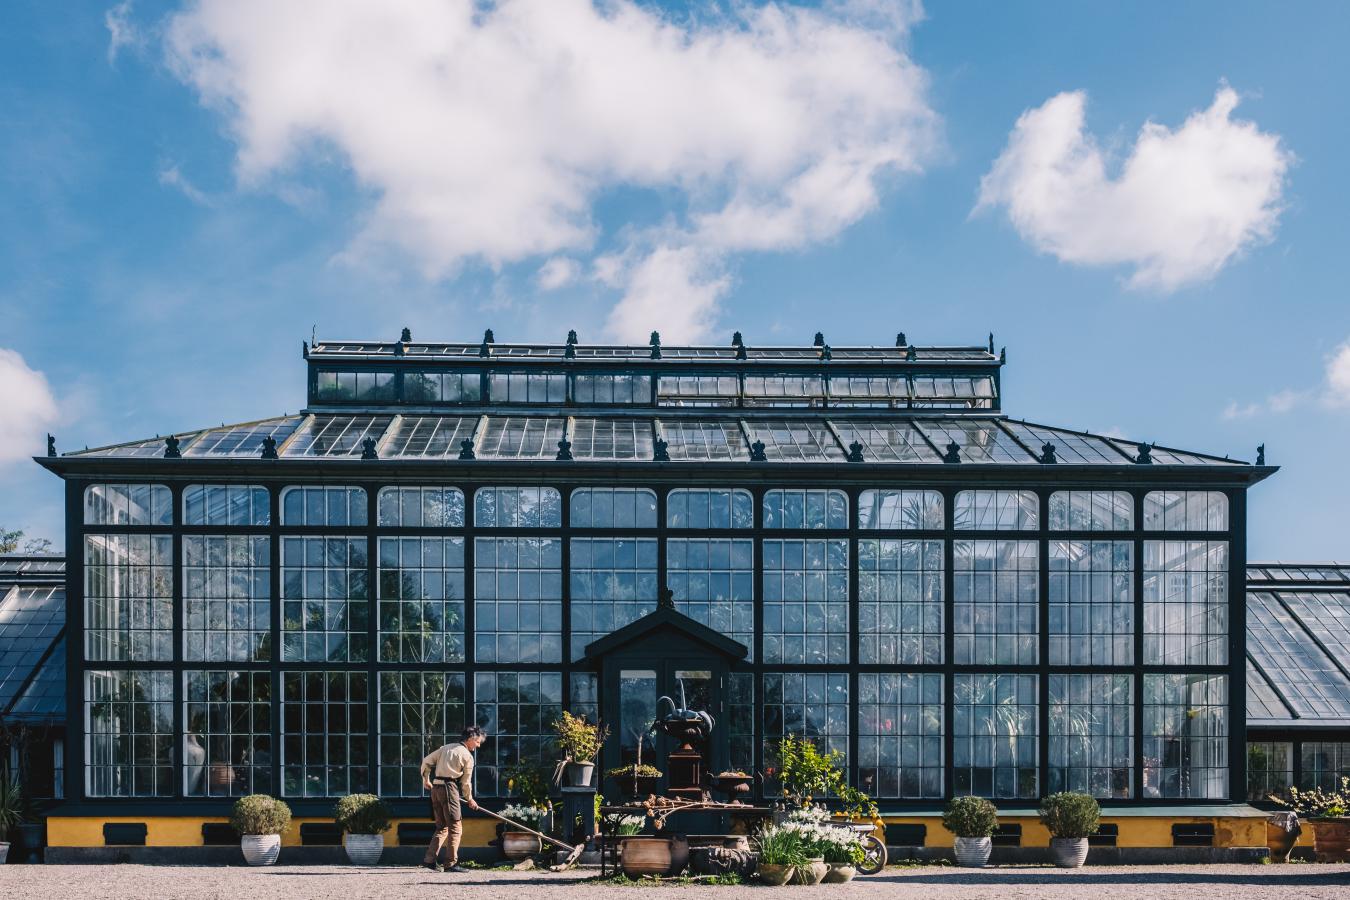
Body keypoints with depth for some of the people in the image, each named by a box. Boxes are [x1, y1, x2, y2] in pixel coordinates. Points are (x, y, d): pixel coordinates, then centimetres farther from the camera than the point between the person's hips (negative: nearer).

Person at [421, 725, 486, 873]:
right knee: (455, 828, -2)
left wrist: (426, 779, 28)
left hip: (435, 788, 7)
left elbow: (426, 761, 15)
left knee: (442, 827, 14)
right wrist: (470, 799, 17)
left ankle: (429, 859, 7)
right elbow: (466, 781, 2)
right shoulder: (467, 756, -3)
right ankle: (450, 863, -5)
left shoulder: (446, 748, 16)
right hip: (449, 788, -7)